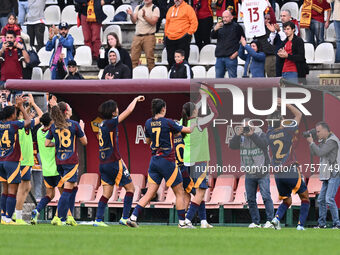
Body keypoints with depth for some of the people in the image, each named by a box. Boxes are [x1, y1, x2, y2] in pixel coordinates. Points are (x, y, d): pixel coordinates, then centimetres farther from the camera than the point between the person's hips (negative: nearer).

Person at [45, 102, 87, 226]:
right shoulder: (74, 125, -6)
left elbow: (47, 143, 5)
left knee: (74, 187, 18)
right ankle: (58, 217, -13)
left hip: (59, 161, 5)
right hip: (71, 160, -5)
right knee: (68, 189, -4)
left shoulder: (54, 126, 4)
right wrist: (82, 128, 18)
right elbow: (84, 142, 3)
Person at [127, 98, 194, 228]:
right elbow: (188, 130, -5)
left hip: (154, 160, 5)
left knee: (150, 193, 6)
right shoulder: (167, 123, -11)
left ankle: (133, 217, -5)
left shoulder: (148, 123, 4)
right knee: (179, 193, 6)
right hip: (167, 161, -5)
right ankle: (182, 222, 7)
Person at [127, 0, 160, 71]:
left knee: (150, 59, -7)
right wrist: (131, 15, -15)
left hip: (149, 36, -4)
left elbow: (153, 22, -10)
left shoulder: (155, 9, 1)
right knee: (133, 58, -1)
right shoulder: (138, 8, 13)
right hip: (137, 36, 4)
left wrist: (144, 16, -24)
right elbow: (134, 21, 5)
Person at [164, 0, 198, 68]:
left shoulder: (188, 8, 0)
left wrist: (189, 33, -10)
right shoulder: (171, 9, 19)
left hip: (183, 39, -6)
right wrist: (166, 34, 17)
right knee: (171, 60, 5)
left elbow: (194, 22, -4)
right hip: (170, 39, 6)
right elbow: (167, 23, 25)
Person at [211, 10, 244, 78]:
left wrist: (237, 52, -5)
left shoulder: (236, 27, 2)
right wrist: (215, 29, -16)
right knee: (218, 77, 7)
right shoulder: (220, 26, 15)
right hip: (219, 56, 5)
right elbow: (213, 37, 6)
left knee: (232, 77, -4)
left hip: (231, 57, -5)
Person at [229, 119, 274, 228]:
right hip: (249, 174, 4)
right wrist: (237, 135, -22)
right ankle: (255, 221, 13)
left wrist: (252, 134, -28)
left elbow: (263, 144, -23)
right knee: (250, 199, 6)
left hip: (262, 173, -4)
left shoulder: (260, 135, -4)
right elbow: (232, 146, -9)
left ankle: (270, 220, -3)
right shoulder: (241, 138, 5)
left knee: (266, 197, -8)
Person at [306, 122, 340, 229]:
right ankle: (321, 224, 17)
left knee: (329, 199, -17)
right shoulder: (324, 141, 17)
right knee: (321, 200, 10)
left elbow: (320, 152, -20)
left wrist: (312, 143, -8)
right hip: (327, 176, 10)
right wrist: (311, 142, 5)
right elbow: (314, 153, 17)